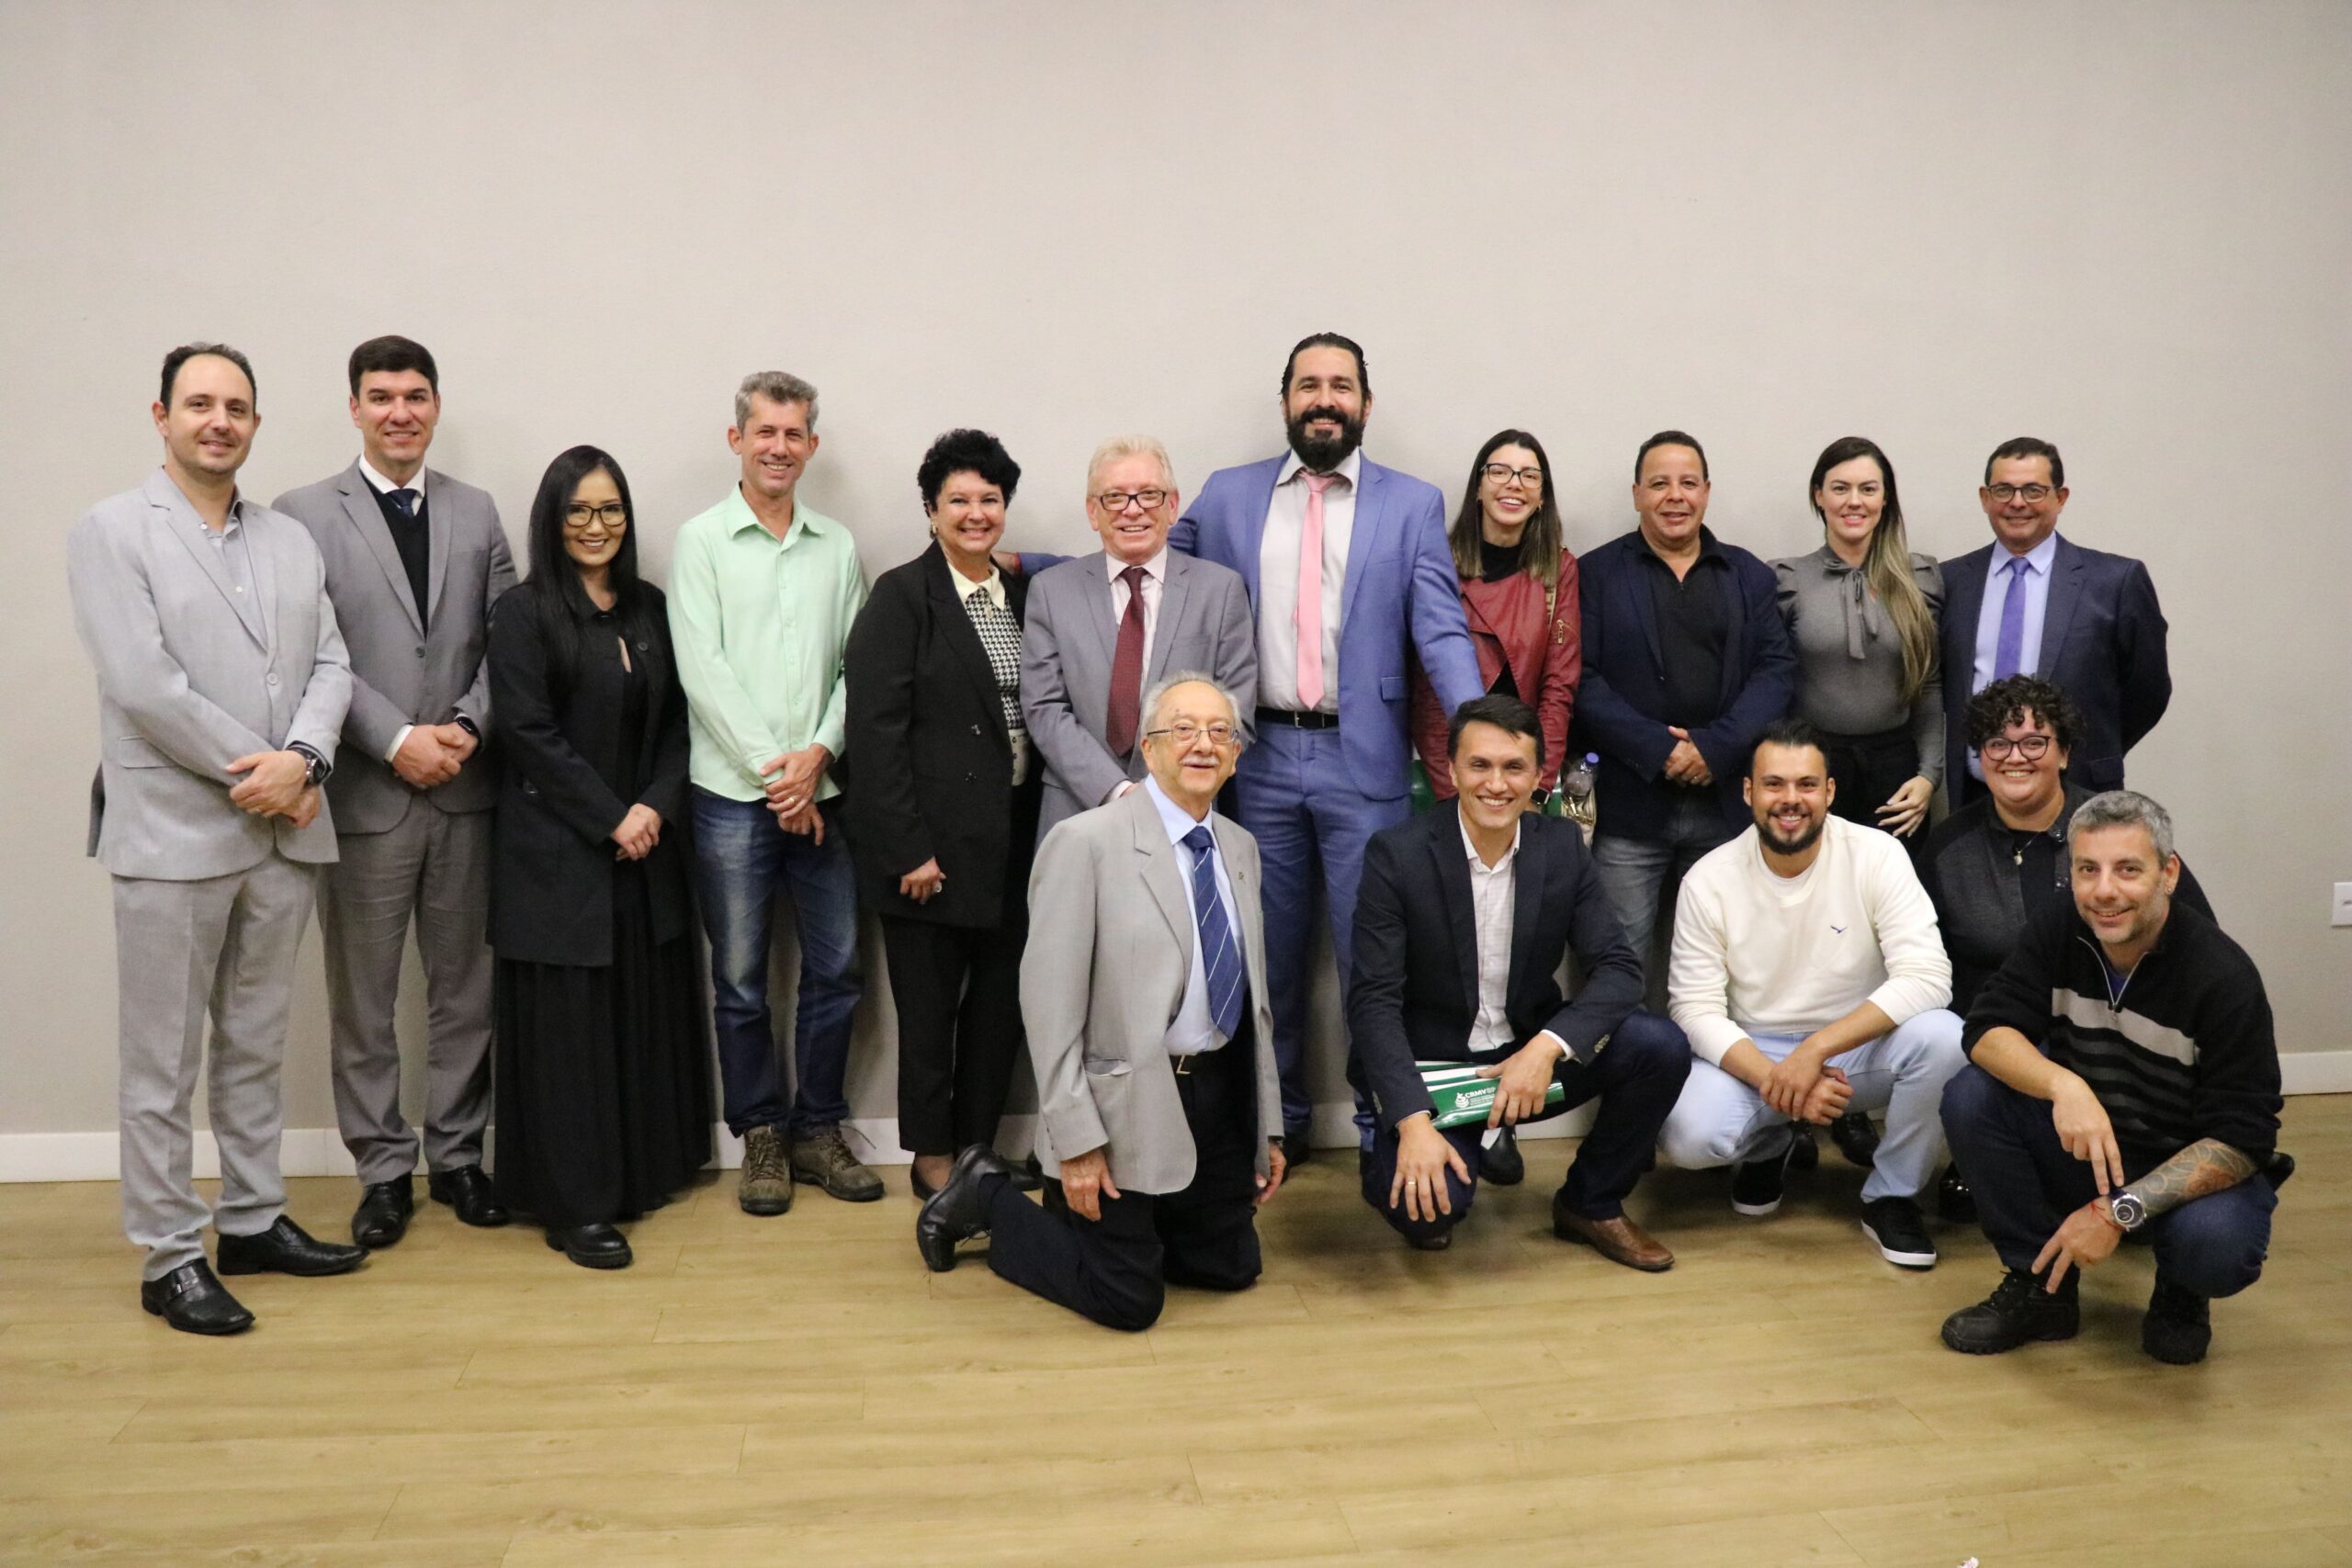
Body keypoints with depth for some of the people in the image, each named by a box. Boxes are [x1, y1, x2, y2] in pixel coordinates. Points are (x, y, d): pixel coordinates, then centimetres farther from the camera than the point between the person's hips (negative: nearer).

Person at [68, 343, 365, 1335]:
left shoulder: (292, 540, 13)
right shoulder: (111, 532, -3)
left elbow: (330, 663, 6)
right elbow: (145, 686, -13)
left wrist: (301, 760, -12)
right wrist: (258, 777, -13)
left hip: (284, 832, 5)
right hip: (173, 834, -5)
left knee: (256, 1047, 15)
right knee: (164, 1064, 4)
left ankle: (253, 1222, 27)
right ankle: (169, 1259, 14)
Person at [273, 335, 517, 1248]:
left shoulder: (476, 513, 10)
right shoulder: (304, 515, 0)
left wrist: (467, 725, -10)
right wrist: (397, 740, -15)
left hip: (465, 790, 3)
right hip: (364, 794, -3)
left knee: (465, 989, 10)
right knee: (363, 1000, 8)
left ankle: (458, 1154, 24)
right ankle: (383, 1169, 21)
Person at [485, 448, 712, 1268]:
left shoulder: (648, 608, 11)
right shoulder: (524, 614, -4)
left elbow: (675, 719, 9)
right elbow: (527, 731, -11)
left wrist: (656, 806, -7)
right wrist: (610, 818, -13)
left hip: (647, 850, 5)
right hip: (559, 853, -5)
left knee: (645, 1010, 9)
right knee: (568, 1022, 0)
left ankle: (639, 1171, 24)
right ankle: (573, 1206, 8)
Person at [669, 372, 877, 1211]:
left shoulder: (838, 546, 10)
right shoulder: (702, 540, 1)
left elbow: (855, 665, 6)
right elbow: (702, 669, -6)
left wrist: (819, 752, -9)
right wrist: (773, 767, -11)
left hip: (821, 790, 3)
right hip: (732, 793, -3)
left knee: (836, 967, 7)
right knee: (740, 977, 5)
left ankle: (817, 1128, 22)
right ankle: (760, 1135, 20)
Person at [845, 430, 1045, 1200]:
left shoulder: (1021, 595, 10)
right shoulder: (901, 596, -6)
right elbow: (876, 729, -12)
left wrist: (1042, 829, 5)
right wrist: (910, 848, -16)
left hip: (1013, 839, 5)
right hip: (933, 841, -5)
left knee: (1001, 1000, 12)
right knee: (930, 1005, 7)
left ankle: (978, 1144, 29)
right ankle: (932, 1156, 24)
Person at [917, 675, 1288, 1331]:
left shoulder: (1241, 848, 8)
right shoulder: (1086, 842, -15)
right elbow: (1050, 1004, -16)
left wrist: (1269, 1127, 13)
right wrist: (1075, 1142, -18)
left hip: (1222, 1096, 7)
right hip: (1128, 1102, -7)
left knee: (1232, 1268, 14)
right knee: (1131, 1301, 0)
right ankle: (989, 1198, 20)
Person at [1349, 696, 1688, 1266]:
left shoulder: (1563, 845, -3)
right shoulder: (1397, 853, -14)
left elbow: (1619, 967, -7)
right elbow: (1373, 1001, -17)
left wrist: (1547, 1047, -25)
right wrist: (1413, 1122, -29)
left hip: (1531, 1056, 4)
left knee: (1661, 1047, -19)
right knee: (1426, 1206, -30)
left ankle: (1589, 1205, 6)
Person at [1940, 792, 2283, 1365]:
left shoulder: (2222, 977, -21)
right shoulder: (2057, 934, -9)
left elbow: (2241, 1140, -23)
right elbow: (1988, 1027, -16)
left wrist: (2120, 1211, -32)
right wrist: (2064, 1086, -38)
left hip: (2190, 1168, -3)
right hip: (2081, 1149, 4)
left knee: (2215, 1245, -36)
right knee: (1969, 1097, -21)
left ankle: (2179, 1293, 5)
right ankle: (2040, 1286, -3)